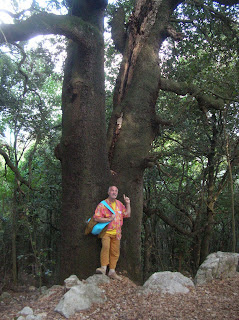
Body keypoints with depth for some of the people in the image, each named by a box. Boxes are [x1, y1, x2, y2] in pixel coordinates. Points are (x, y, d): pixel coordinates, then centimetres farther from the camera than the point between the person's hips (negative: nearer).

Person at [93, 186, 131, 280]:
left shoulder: (119, 204, 13)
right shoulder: (102, 204, -4)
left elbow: (127, 214, 17)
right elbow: (96, 218, -10)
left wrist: (128, 204, 7)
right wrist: (109, 219, -17)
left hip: (116, 233, 5)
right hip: (106, 231, -5)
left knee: (115, 252, 5)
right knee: (105, 246, -28)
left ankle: (112, 271, 15)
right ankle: (103, 268, -22)